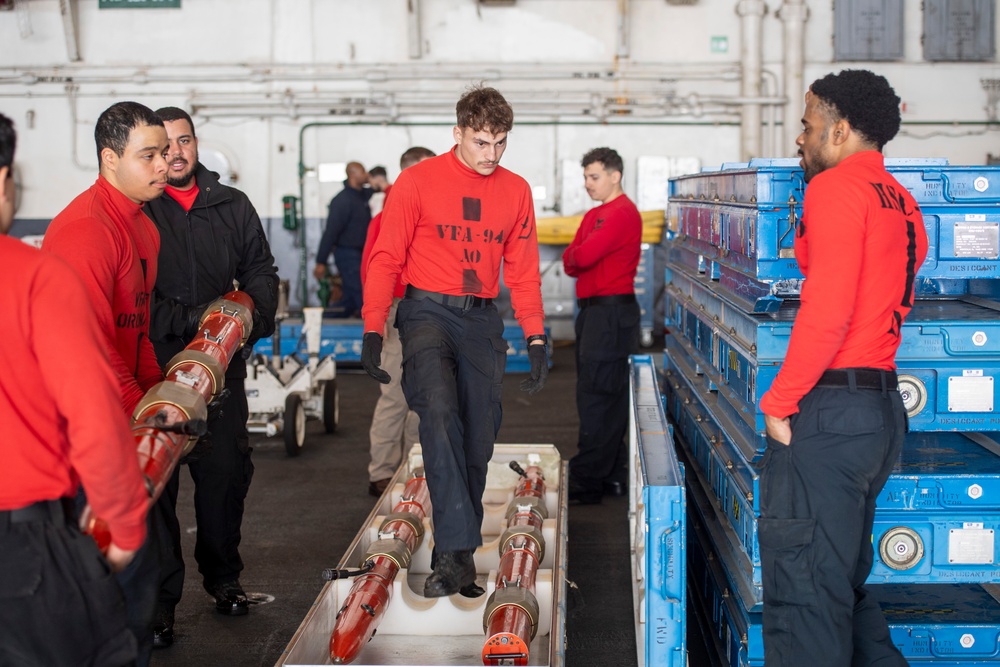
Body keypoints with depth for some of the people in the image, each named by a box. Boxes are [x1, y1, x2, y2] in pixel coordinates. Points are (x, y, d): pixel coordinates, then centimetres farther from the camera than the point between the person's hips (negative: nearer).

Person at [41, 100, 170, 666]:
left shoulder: (141, 222, 13)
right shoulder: (85, 230, -18)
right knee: (130, 558, -6)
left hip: (132, 408, 9)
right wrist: (143, 413, -21)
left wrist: (157, 393, 11)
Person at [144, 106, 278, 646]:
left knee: (227, 471, 9)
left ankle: (222, 576, 28)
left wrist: (253, 313, -3)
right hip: (155, 364, -4)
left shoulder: (232, 206, 13)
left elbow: (261, 270, 18)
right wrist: (192, 318, -19)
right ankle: (159, 598, 7)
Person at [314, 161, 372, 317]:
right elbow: (331, 232, -18)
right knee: (362, 295, -8)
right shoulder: (343, 200, -15)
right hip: (348, 254, -9)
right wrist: (321, 262, -19)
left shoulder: (362, 195, 11)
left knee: (351, 298, 12)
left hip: (358, 254, 9)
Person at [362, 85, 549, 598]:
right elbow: (386, 258, -2)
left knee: (478, 438, 3)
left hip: (482, 320, 4)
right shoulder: (419, 181, -2)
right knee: (439, 409, -26)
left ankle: (457, 556, 16)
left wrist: (536, 337, 9)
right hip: (427, 311, -4)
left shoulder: (515, 191, 9)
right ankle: (455, 551, -27)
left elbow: (523, 270, 15)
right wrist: (373, 330, -9)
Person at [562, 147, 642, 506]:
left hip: (611, 311, -10)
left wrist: (576, 257, -1)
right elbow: (570, 260, 12)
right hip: (594, 310, 10)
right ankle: (613, 473, 22)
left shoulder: (622, 214, -13)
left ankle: (587, 482, -7)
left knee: (597, 398, -9)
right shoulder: (594, 215, 19)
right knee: (608, 398, 14)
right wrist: (577, 260, -8)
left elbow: (582, 257, -22)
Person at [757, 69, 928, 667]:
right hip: (883, 408, 9)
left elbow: (827, 311, -19)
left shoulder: (836, 187, -10)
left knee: (803, 591, -5)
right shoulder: (902, 203, 16)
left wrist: (779, 402, -14)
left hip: (828, 411, -9)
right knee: (845, 580, 19)